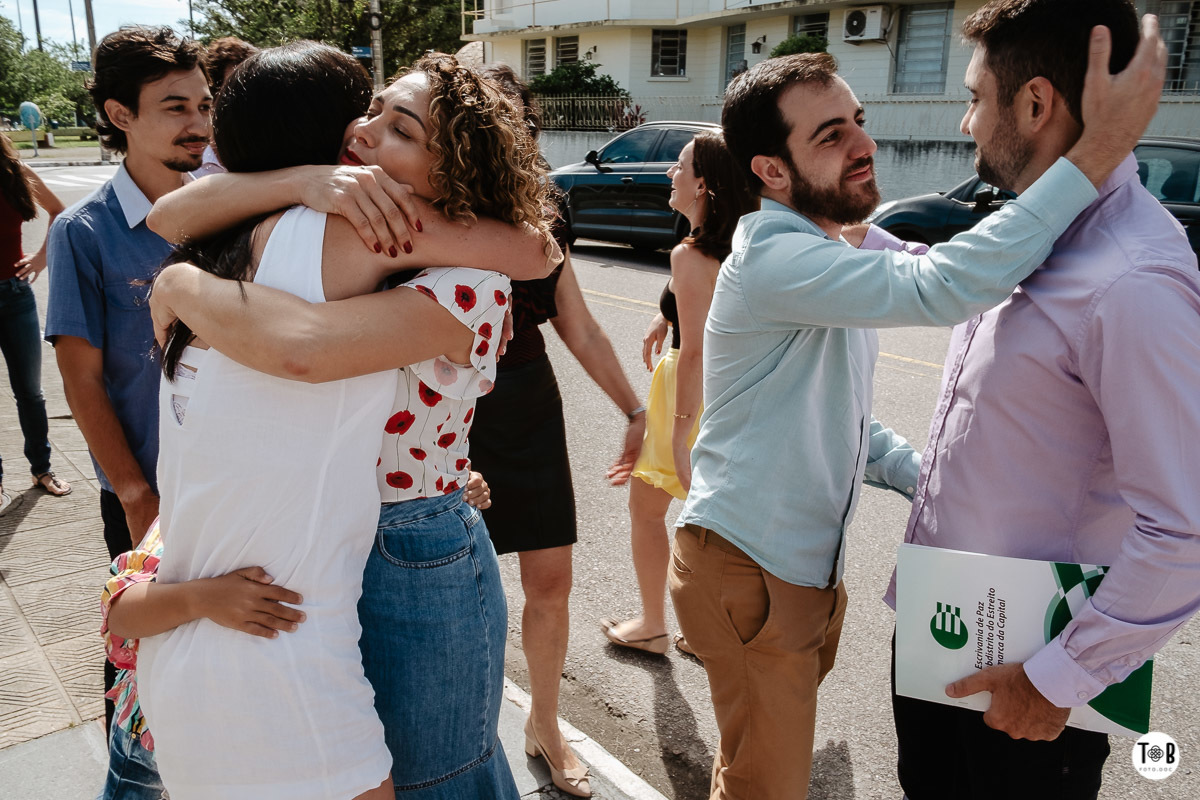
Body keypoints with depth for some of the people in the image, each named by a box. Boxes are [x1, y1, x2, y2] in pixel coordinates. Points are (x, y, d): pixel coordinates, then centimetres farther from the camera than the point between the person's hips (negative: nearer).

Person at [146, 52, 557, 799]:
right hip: (312, 549, 7)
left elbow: (303, 346, -38)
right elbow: (175, 218, -12)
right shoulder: (327, 237, -1)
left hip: (413, 565, -6)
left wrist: (180, 286, -19)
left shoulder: (470, 284, -23)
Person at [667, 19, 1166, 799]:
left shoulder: (836, 260, 11)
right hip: (749, 572, -9)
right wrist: (1099, 151, -32)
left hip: (806, 567, 9)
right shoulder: (774, 260, -23)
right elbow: (942, 286, -38)